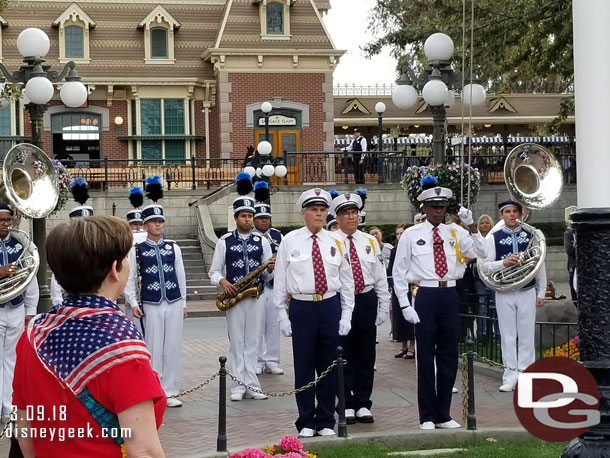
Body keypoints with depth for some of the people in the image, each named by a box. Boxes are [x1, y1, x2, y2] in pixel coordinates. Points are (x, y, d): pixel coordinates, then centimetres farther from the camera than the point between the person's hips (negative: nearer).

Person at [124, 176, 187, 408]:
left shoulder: (173, 247, 8)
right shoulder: (137, 250, 0)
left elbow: (180, 276, 13)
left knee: (173, 348, 4)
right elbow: (130, 279, 1)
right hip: (151, 305, -3)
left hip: (174, 303, 3)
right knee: (153, 349, -2)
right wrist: (134, 304, -7)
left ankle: (169, 392, 12)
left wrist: (184, 303, 13)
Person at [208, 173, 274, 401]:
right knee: (237, 342, 2)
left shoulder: (262, 241, 6)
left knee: (252, 342, 5)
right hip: (234, 297, -1)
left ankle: (251, 386, 9)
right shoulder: (224, 242, 1)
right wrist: (222, 281, -17)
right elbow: (214, 271, 4)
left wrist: (270, 269, -15)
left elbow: (267, 275, 8)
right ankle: (238, 387, 6)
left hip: (256, 295, 2)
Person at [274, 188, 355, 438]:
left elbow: (347, 282, 9)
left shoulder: (336, 243, 5)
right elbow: (280, 281, 2)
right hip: (301, 307, -2)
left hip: (330, 307, 2)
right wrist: (283, 315, -2)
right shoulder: (289, 241, 0)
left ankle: (326, 422, 17)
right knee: (304, 366, 3)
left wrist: (346, 315, 3)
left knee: (329, 366, 7)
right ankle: (306, 422, 14)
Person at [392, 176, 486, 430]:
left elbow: (479, 252, -2)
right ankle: (428, 416, 10)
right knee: (426, 357, 2)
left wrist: (471, 225, -13)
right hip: (424, 296, -3)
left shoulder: (455, 233, 8)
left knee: (449, 355, 8)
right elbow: (399, 272, 1)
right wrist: (404, 305, -6)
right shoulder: (411, 235, 1)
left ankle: (443, 414, 18)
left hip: (450, 295, 3)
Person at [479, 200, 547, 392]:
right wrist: (503, 263, -20)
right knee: (508, 336, 4)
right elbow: (484, 266, -3)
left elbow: (540, 265, 7)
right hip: (504, 294, 0)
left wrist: (541, 293, 5)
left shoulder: (531, 235, 5)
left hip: (527, 292, 1)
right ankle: (510, 378, 8)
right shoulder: (493, 237, 2)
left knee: (527, 335, 3)